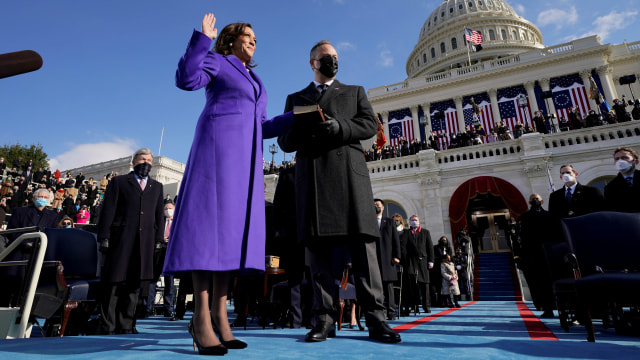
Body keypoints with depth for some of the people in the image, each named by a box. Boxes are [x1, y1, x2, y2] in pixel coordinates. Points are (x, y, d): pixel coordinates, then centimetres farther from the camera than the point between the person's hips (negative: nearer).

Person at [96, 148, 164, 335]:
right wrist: (104, 238, -5)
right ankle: (107, 327, 12)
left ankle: (125, 326, 16)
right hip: (120, 241, -2)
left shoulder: (157, 187, 19)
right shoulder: (119, 182, 10)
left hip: (145, 244, 3)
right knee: (113, 282, 0)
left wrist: (158, 240, 7)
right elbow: (108, 211, 3)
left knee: (133, 284, 7)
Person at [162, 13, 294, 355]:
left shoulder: (252, 79, 31)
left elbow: (262, 126, 25)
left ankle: (220, 315, -3)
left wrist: (298, 115, 18)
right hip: (217, 146, -7)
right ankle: (201, 317, -14)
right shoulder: (216, 61, 13)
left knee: (232, 224, -4)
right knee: (210, 219, -16)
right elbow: (186, 78, -7)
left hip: (245, 156, 7)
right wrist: (203, 38, -5)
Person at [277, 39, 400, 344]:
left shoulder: (355, 92, 25)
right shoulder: (295, 98, 25)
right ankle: (325, 319, 2)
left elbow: (370, 124, 8)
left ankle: (375, 318, -3)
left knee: (362, 244, -7)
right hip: (311, 176, 1)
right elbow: (284, 140, 15)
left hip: (349, 172, -1)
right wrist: (304, 132, -8)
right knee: (317, 243, -3)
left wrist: (338, 127, -11)